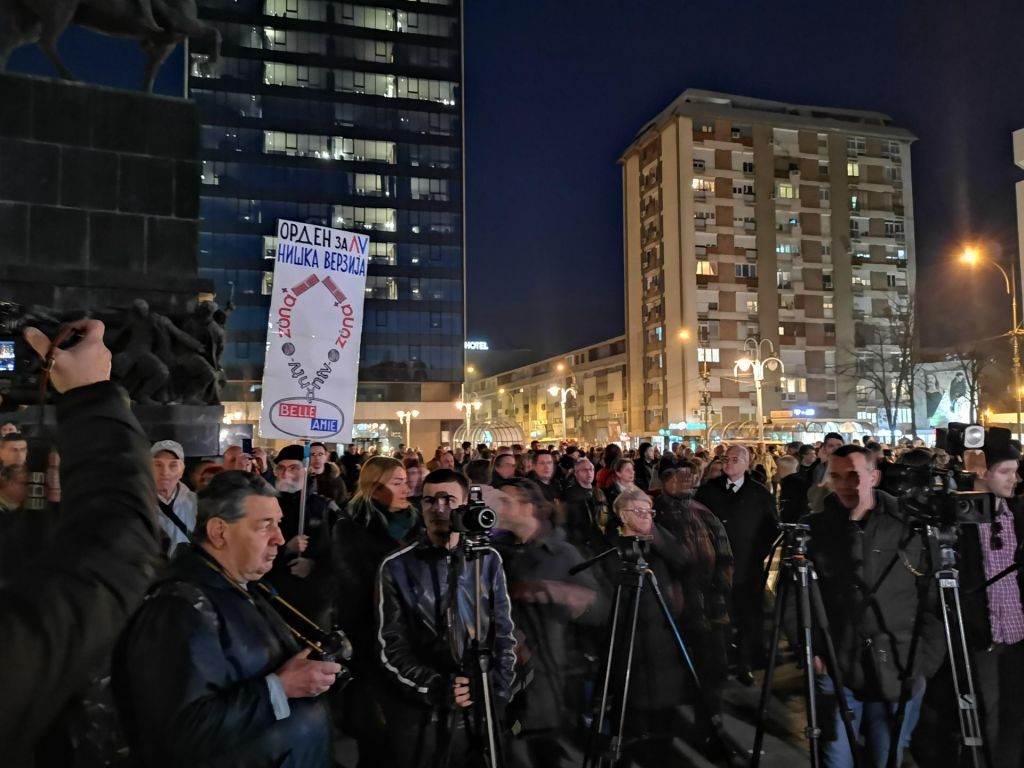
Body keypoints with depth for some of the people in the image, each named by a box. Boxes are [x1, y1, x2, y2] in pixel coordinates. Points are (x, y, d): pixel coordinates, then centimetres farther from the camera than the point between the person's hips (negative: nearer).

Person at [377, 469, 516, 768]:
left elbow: (504, 633, 5)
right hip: (419, 714, -1)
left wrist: (497, 693, -6)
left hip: (479, 711, 2)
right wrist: (436, 688, -16)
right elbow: (391, 647, -5)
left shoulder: (489, 560, 2)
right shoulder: (396, 567, -4)